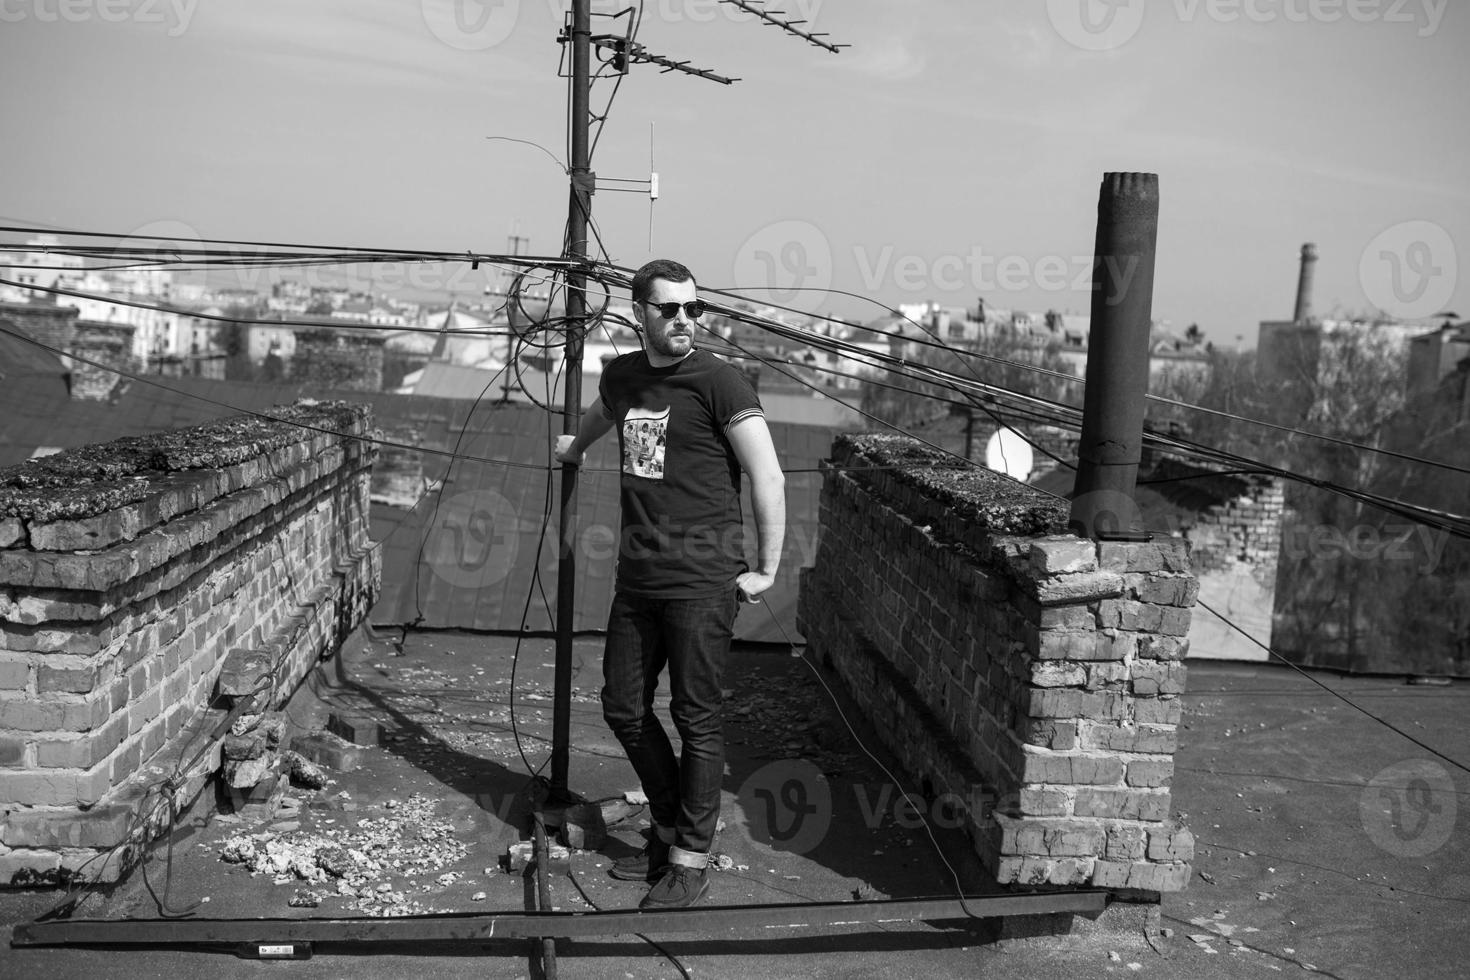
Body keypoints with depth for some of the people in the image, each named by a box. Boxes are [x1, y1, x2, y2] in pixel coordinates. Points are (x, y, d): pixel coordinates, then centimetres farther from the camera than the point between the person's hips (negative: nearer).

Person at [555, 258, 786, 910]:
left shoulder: (717, 382, -9)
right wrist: (574, 447, 52)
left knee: (697, 719, 1)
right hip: (637, 579, 7)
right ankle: (668, 828, 33)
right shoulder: (621, 375, 10)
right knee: (624, 709, 13)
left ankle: (690, 860, 15)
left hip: (701, 581, -7)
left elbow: (768, 477, -10)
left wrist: (765, 570, -9)